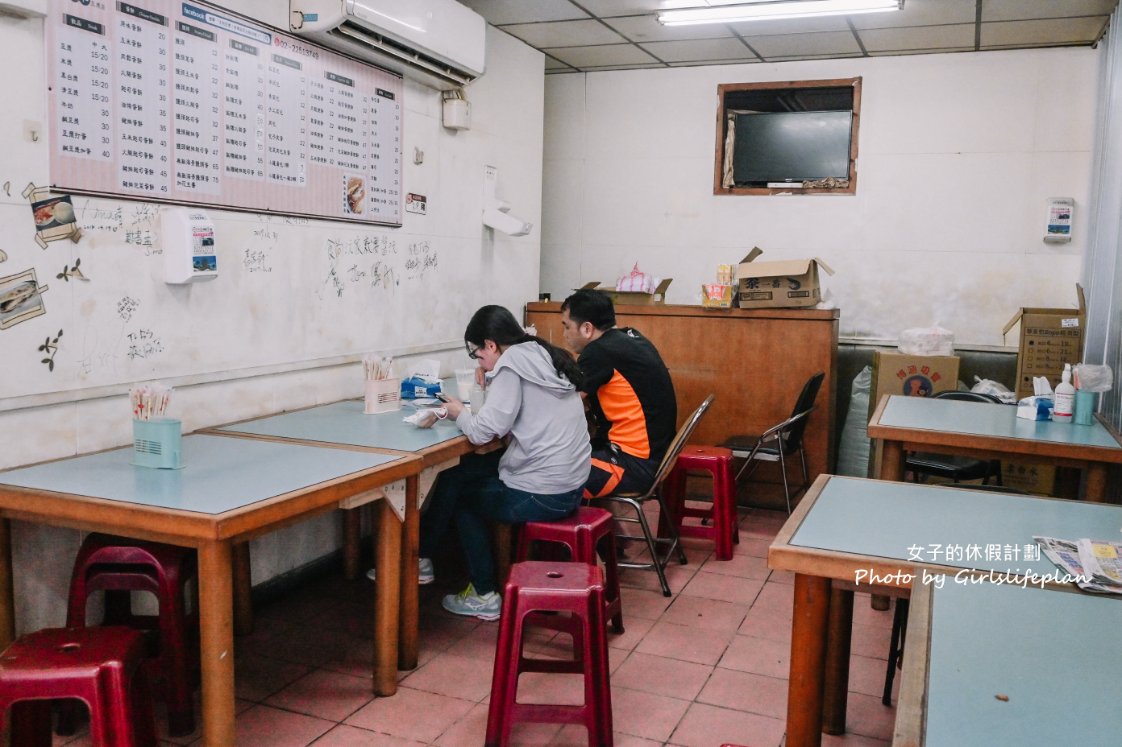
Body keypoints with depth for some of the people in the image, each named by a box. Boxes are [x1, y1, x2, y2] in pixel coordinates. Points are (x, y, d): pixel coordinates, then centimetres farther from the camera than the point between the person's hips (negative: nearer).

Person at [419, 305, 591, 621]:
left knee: (453, 484, 14)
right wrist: (475, 410, 8)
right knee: (466, 468, 18)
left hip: (541, 496, -8)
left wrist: (460, 414, 1)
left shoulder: (510, 365, -13)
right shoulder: (545, 358, 12)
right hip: (571, 486, 8)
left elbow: (483, 432, -18)